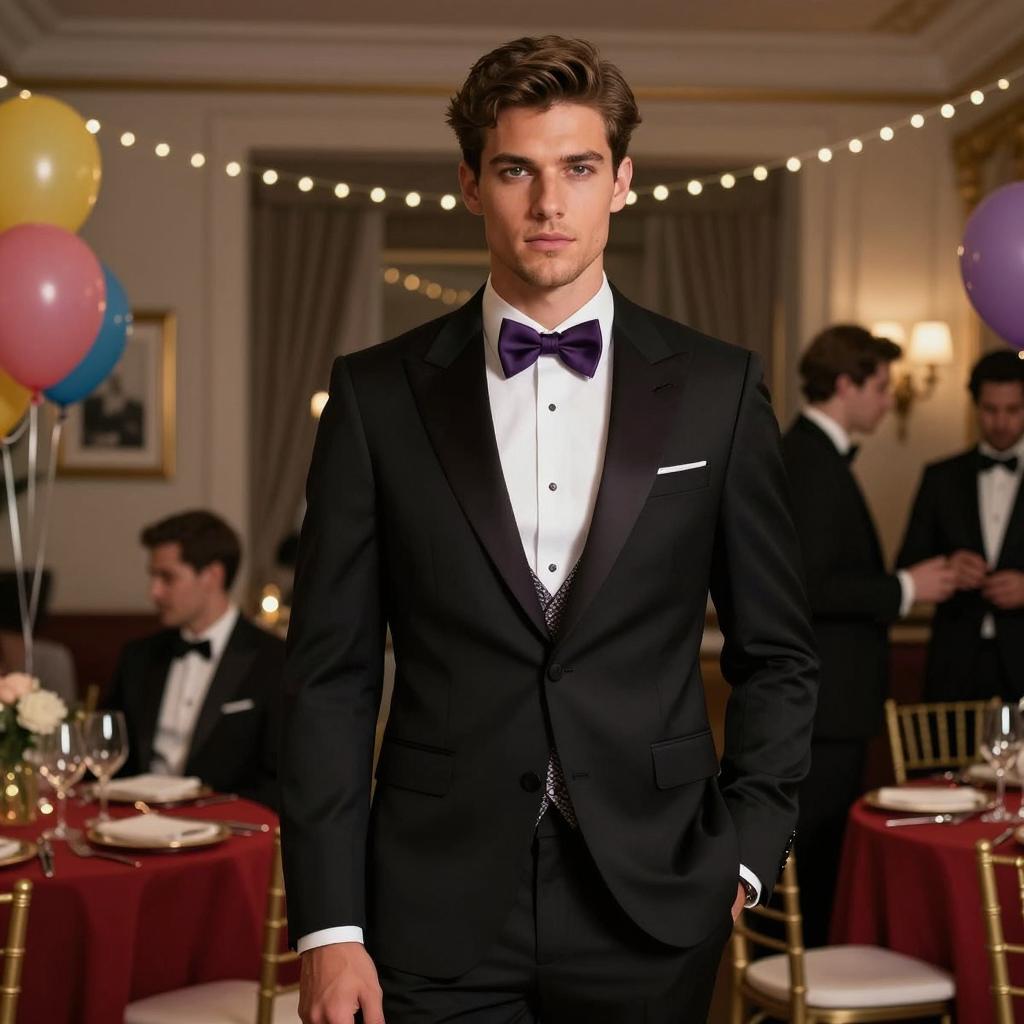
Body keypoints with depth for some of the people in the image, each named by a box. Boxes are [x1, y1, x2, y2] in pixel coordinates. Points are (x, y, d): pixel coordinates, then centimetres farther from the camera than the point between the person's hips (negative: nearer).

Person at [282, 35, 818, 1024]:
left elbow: (776, 655, 8)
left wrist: (742, 855, -1)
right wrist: (327, 925, -5)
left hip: (650, 908, 1)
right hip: (437, 911, 0)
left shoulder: (719, 388, 3)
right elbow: (330, 674, 0)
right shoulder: (377, 393, 1)